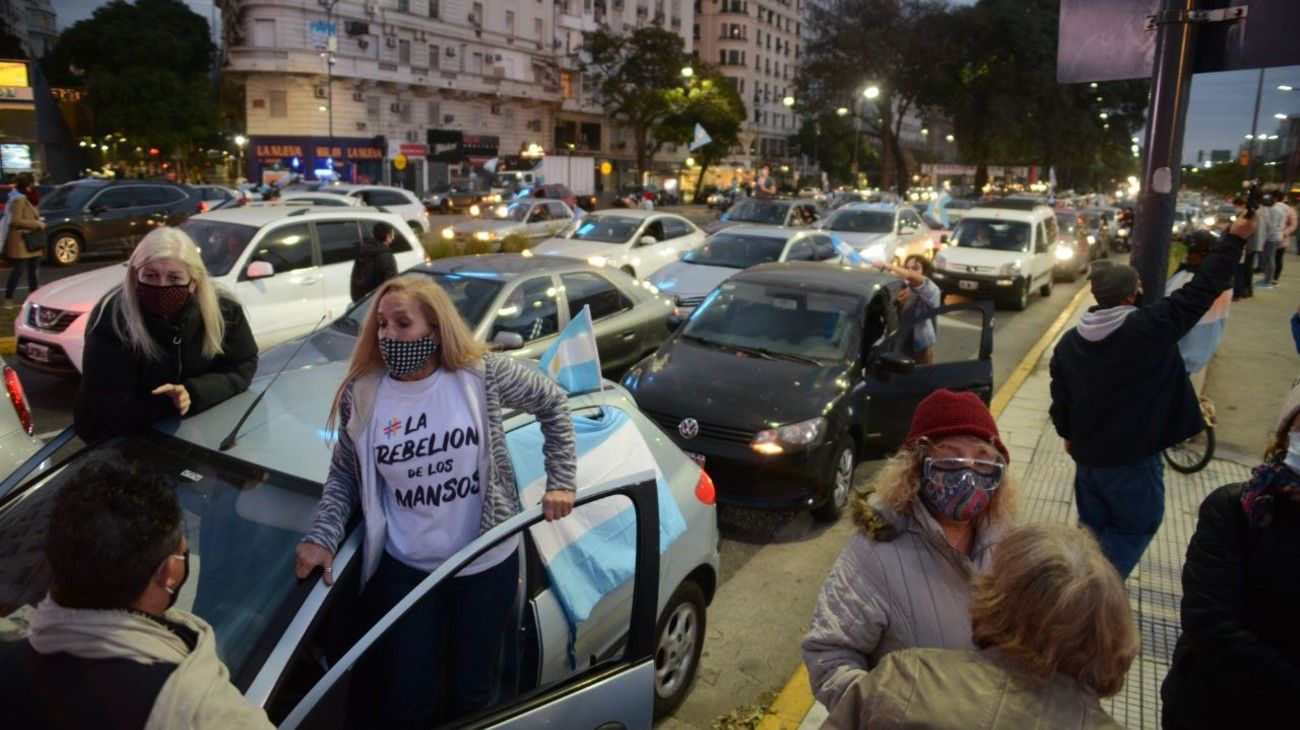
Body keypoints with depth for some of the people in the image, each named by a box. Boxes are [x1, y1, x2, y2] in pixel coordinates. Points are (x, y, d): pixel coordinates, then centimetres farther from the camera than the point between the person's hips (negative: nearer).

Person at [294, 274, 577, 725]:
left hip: (487, 565, -1)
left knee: (471, 696, 16)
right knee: (405, 703, 12)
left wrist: (561, 481, -5)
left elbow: (553, 403, -1)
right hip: (405, 569, 1)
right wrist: (323, 537, -9)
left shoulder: (482, 374, -14)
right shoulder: (362, 395, -9)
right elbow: (344, 475, 4)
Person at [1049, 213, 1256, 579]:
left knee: (1093, 528, 22)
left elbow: (1059, 400, 5)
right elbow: (1203, 289, -12)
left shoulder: (1068, 342, -3)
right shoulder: (1150, 328, -17)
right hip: (1134, 457, -5)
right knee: (1137, 526, 13)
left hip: (1087, 454, 5)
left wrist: (1068, 434, 22)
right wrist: (1235, 238, -3)